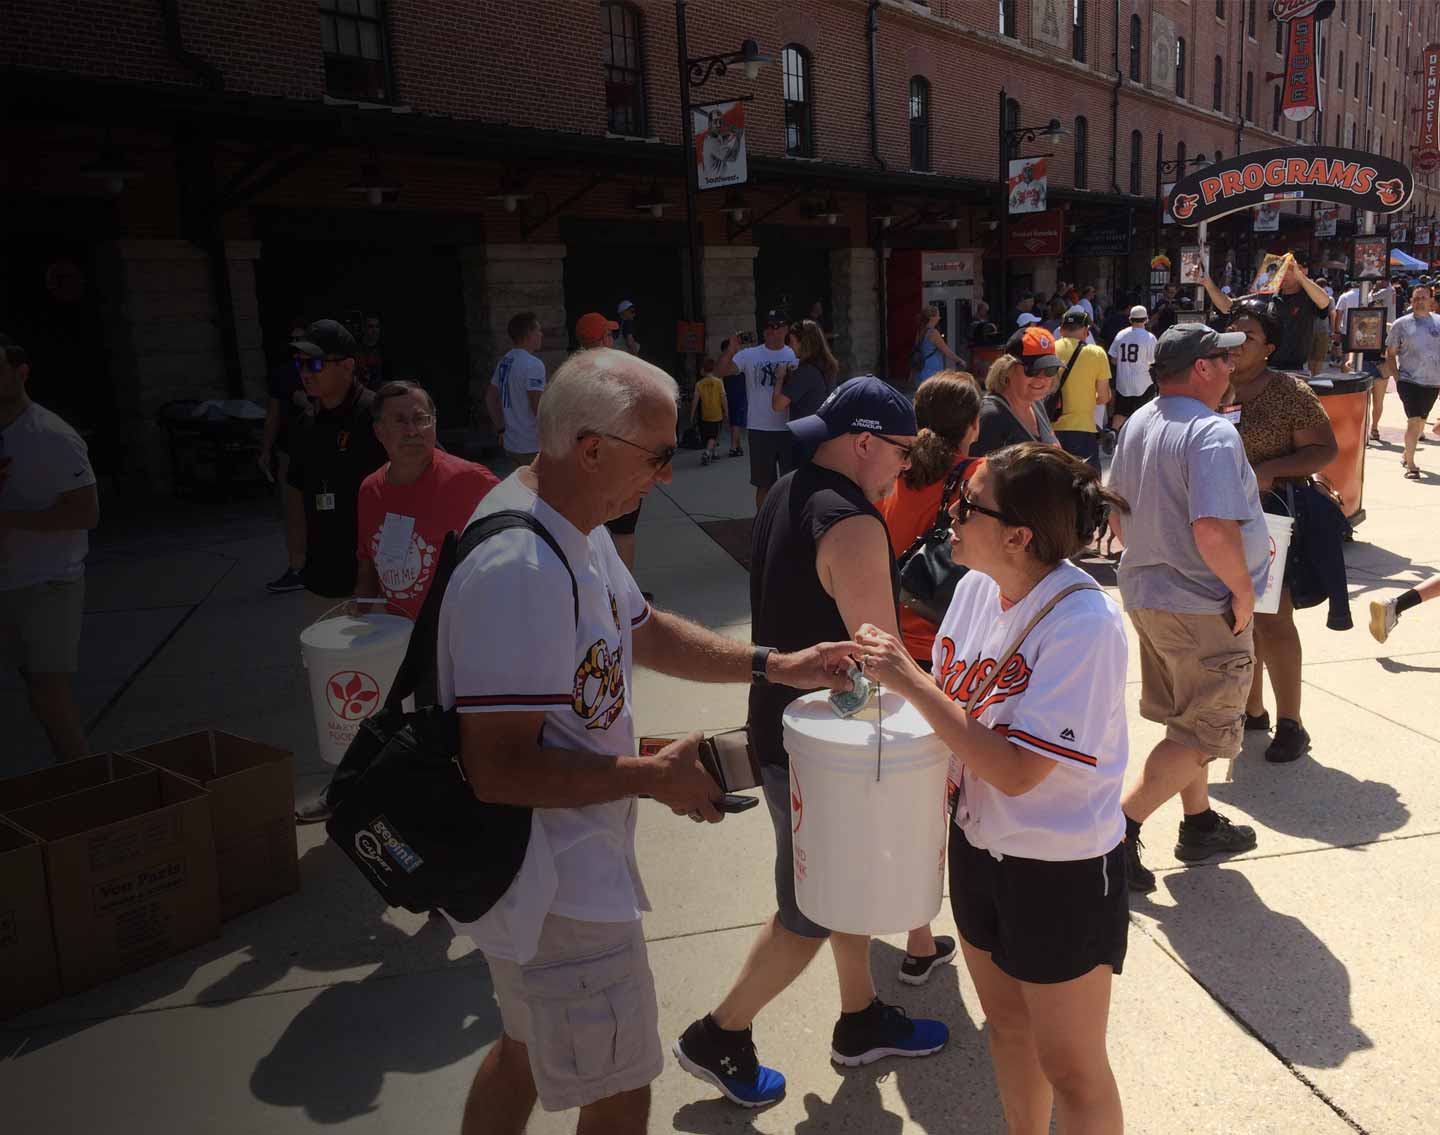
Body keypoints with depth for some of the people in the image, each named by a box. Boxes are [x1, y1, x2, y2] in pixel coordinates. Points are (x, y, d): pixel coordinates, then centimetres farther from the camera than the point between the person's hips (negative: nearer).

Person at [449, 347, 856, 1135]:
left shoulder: (573, 526, 2)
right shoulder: (519, 569, -31)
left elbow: (643, 630, 14)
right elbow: (499, 770, -31)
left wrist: (777, 665, 6)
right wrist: (655, 777, -21)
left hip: (554, 870, 10)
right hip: (558, 892, -10)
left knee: (528, 1049, 29)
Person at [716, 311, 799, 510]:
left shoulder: (796, 356, 3)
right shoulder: (749, 355, -1)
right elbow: (719, 372, -11)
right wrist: (730, 351, -27)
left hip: (790, 430, 1)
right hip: (760, 430, -1)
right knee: (764, 485, 8)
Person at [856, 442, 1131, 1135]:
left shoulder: (1085, 625, -27)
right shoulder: (978, 586, -6)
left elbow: (1017, 770, -29)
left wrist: (909, 679, -27)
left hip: (1062, 871, -7)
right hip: (980, 843, 7)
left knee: (1070, 1066, 12)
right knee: (1007, 1024, 26)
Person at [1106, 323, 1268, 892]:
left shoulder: (1137, 424, 6)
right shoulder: (1212, 433, -22)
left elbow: (1117, 515, 13)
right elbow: (1213, 529, -33)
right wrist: (1242, 588, -19)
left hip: (1144, 593, 9)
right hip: (1204, 607, -9)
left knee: (1186, 718, 23)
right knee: (1206, 733, 5)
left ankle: (1199, 824, 36)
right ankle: (1120, 825, 1)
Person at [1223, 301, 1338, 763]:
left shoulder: (1289, 391, -9)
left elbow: (1325, 449, -9)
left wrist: (1270, 470, -22)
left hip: (1270, 514, -5)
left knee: (1271, 619, -5)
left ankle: (1290, 724, 8)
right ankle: (1251, 709, 28)